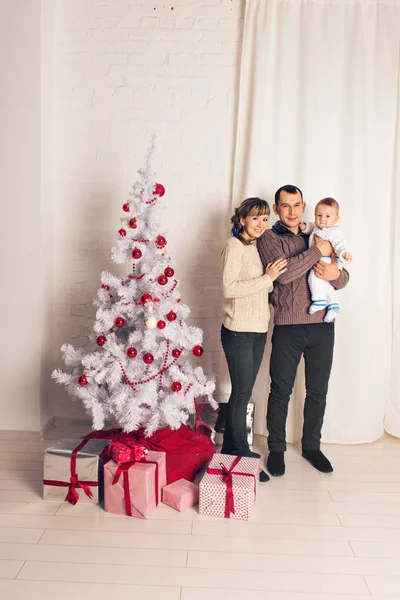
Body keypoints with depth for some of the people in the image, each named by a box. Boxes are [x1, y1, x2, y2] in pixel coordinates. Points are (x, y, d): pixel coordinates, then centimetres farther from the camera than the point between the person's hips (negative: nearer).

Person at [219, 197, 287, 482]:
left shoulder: (258, 247, 15)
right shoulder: (235, 246, -10)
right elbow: (229, 288, -20)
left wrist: (273, 277, -1)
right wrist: (267, 278, -18)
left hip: (258, 331, 8)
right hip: (238, 331, -8)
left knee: (242, 393, 15)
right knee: (242, 394, 0)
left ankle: (231, 448, 28)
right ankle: (241, 456, 12)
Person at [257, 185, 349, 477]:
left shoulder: (315, 238, 14)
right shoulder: (270, 238, 0)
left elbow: (343, 279, 10)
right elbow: (283, 273, -19)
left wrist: (335, 273, -13)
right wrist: (318, 251, -13)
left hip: (323, 326, 5)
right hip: (288, 327, -4)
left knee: (318, 391, 13)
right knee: (281, 391, 5)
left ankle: (311, 446, 30)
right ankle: (276, 449, 22)